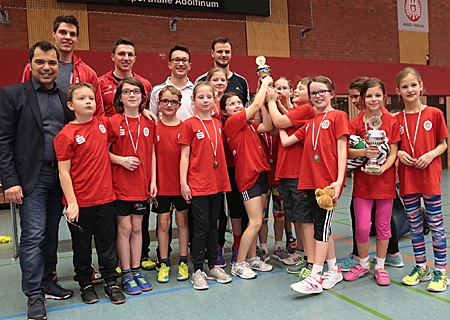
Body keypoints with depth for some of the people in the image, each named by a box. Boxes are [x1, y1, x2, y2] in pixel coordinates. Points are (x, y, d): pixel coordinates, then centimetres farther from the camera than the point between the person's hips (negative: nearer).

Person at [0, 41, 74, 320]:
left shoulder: (65, 98, 11)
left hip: (59, 176, 4)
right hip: (31, 177, -4)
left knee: (51, 233, 13)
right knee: (33, 235, -2)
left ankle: (47, 283, 28)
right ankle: (35, 296, 11)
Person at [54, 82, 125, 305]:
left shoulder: (103, 123, 2)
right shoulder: (66, 135, -10)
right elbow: (64, 172, -11)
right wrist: (71, 203, -14)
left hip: (105, 197, 4)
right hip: (80, 201, -3)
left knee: (107, 242, 12)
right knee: (82, 245, 12)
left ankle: (111, 282, 25)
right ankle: (85, 284, 29)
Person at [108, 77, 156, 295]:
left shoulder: (149, 122, 5)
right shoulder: (114, 122, -5)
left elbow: (152, 153, 8)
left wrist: (153, 180, 3)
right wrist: (121, 160, -18)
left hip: (142, 184, 3)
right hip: (120, 184, -3)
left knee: (137, 228, 11)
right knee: (124, 228, 4)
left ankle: (136, 271, 23)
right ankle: (126, 274, 16)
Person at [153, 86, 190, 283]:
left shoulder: (185, 127, 0)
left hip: (181, 182, 1)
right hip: (161, 183, 0)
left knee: (182, 220, 10)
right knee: (163, 222, 7)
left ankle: (183, 262, 22)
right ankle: (164, 263, 19)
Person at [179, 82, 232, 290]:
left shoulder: (217, 124, 10)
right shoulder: (189, 124, -4)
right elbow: (185, 156, -6)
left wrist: (225, 179, 11)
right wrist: (183, 182, -11)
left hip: (217, 183, 5)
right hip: (197, 184, -5)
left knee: (213, 225, 13)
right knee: (201, 227, 0)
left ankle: (213, 266, 25)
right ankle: (197, 270, 11)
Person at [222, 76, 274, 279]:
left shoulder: (248, 125, 14)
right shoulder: (231, 123, -9)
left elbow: (267, 126, -3)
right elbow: (256, 105, -11)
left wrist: (268, 101, -4)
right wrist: (265, 83, 1)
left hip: (261, 173, 8)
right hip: (248, 176, -8)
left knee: (256, 221, 13)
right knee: (255, 222, -8)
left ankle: (252, 259, 25)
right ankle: (239, 264, 4)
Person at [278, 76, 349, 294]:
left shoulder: (338, 116, -1)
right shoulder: (310, 123, 19)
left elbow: (341, 149, -8)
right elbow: (285, 141, 15)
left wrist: (339, 179, -16)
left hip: (329, 181, -7)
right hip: (311, 180, 7)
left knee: (321, 226, -6)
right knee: (322, 226, 12)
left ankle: (315, 277, -2)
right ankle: (333, 270, 25)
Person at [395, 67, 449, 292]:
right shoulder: (396, 119, 5)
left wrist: (431, 154, -15)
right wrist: (400, 153, -9)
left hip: (430, 176, -2)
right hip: (407, 178, 3)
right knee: (414, 224, 11)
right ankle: (421, 268, 25)